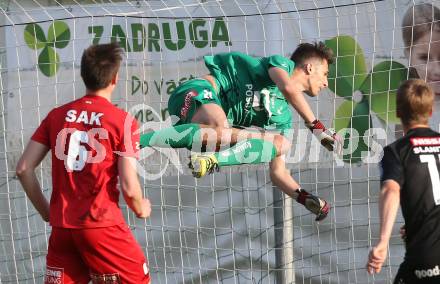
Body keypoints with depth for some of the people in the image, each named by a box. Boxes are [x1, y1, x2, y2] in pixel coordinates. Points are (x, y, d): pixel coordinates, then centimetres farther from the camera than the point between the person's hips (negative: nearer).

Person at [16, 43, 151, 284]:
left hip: (61, 227, 4)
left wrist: (46, 211, 16)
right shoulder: (123, 121, -6)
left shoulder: (57, 115, 7)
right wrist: (140, 209, 11)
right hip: (102, 225, -4)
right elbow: (129, 188, -11)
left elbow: (24, 169, 3)